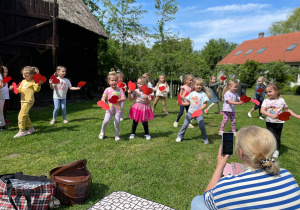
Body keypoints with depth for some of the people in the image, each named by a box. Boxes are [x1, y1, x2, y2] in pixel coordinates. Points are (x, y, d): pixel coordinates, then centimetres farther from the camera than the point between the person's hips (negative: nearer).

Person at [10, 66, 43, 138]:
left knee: (21, 115, -12)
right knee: (25, 116, 17)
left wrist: (39, 84, -40)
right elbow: (19, 90, 19)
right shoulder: (23, 81, 16)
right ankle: (31, 128, 30)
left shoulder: (33, 82, -10)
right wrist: (14, 88, 1)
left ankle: (21, 131, -4)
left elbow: (37, 89, -23)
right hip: (23, 101, 9)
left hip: (28, 101, -9)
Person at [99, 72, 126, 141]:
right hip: (109, 108, 0)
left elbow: (124, 98, -4)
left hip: (118, 109, 0)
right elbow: (103, 98, -2)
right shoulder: (107, 90, -1)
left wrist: (119, 100, -24)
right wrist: (103, 102, -23)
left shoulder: (120, 89, 0)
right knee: (106, 121, -7)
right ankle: (102, 132, 21)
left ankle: (116, 135, 17)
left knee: (117, 122, -4)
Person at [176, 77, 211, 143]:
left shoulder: (203, 94, -2)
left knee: (202, 126, -9)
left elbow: (205, 104, -5)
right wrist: (182, 103, -7)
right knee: (185, 124, 2)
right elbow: (188, 103, 8)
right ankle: (179, 136, 17)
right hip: (190, 112, 2)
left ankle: (205, 138, 14)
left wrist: (202, 108, -22)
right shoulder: (192, 93, 6)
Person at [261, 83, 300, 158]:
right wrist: (271, 115, -29)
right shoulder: (266, 101, -6)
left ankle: (276, 150, 26)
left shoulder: (281, 100, -1)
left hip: (279, 123, 1)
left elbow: (287, 110, 13)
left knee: (278, 137, 10)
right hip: (270, 123, -1)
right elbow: (262, 111, -16)